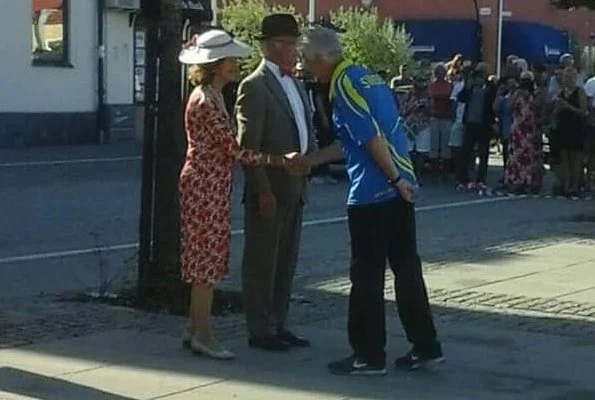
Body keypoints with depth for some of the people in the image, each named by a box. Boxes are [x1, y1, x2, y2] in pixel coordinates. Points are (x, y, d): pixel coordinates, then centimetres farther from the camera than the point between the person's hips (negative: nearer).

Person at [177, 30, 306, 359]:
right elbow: (234, 152, -20)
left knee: (206, 258, 13)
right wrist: (279, 160, -15)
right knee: (206, 258, -4)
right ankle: (202, 335, 3)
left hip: (212, 186, 10)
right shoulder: (205, 101, -18)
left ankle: (194, 329, 20)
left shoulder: (212, 96, 12)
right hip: (205, 186, -10)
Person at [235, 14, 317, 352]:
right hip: (269, 189, -8)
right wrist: (263, 190, -18)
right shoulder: (255, 86, -12)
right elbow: (248, 145, -16)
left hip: (295, 187, 8)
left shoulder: (295, 83, 14)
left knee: (286, 260, 14)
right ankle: (261, 331, 10)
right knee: (262, 261, 2)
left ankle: (278, 325, 24)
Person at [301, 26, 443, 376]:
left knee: (367, 275, 0)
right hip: (399, 187, 9)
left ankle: (369, 356, 7)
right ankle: (426, 347, 16)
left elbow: (371, 137, -20)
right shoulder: (370, 77, 18)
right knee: (407, 268, 11)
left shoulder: (344, 84, -10)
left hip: (372, 192, -9)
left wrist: (395, 178, -16)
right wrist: (310, 160, 26)